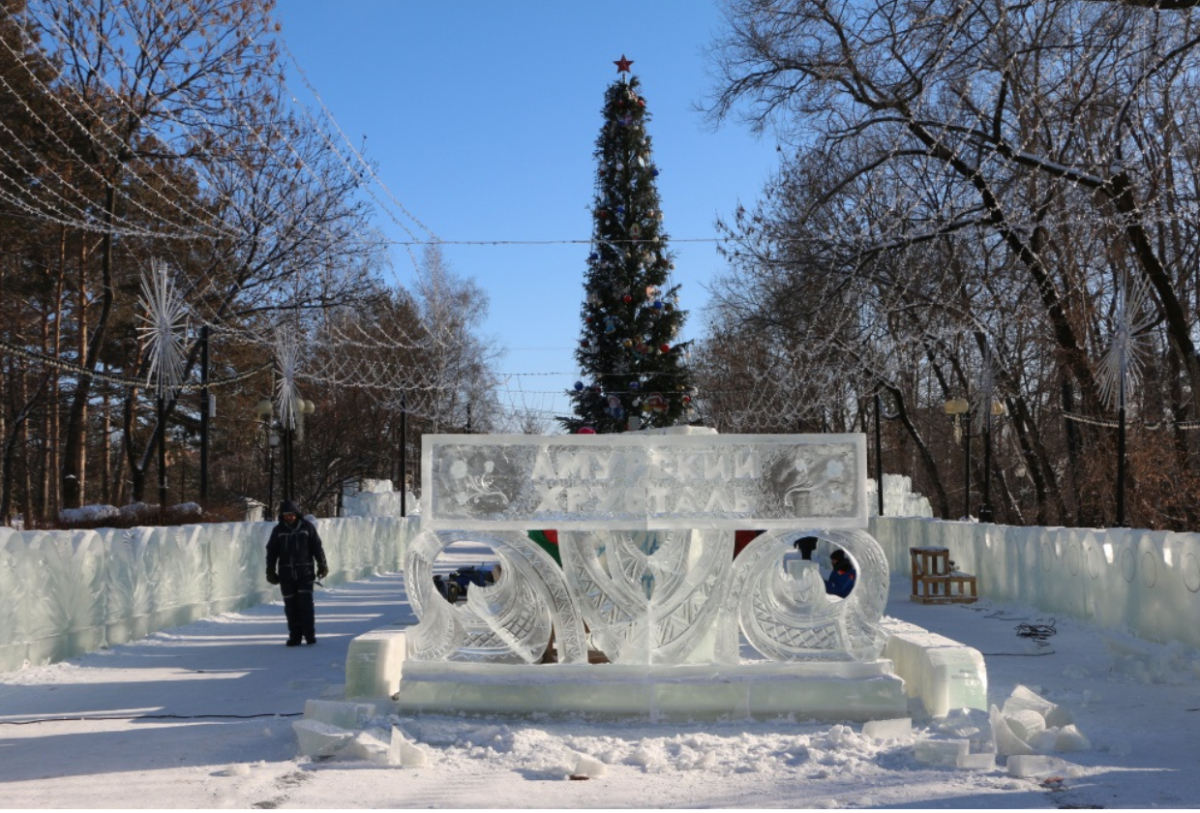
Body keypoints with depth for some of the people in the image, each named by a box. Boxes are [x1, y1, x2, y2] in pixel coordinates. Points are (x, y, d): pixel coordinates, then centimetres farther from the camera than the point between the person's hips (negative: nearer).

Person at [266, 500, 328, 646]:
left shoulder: (307, 527, 2)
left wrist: (322, 565, 1)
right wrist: (270, 571, 6)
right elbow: (271, 552, 9)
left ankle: (310, 635, -2)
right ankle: (295, 636, 10)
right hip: (286, 575, 2)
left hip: (305, 572, -2)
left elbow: (317, 547, 4)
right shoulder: (278, 530, 6)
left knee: (306, 603, -9)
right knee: (291, 606, 3)